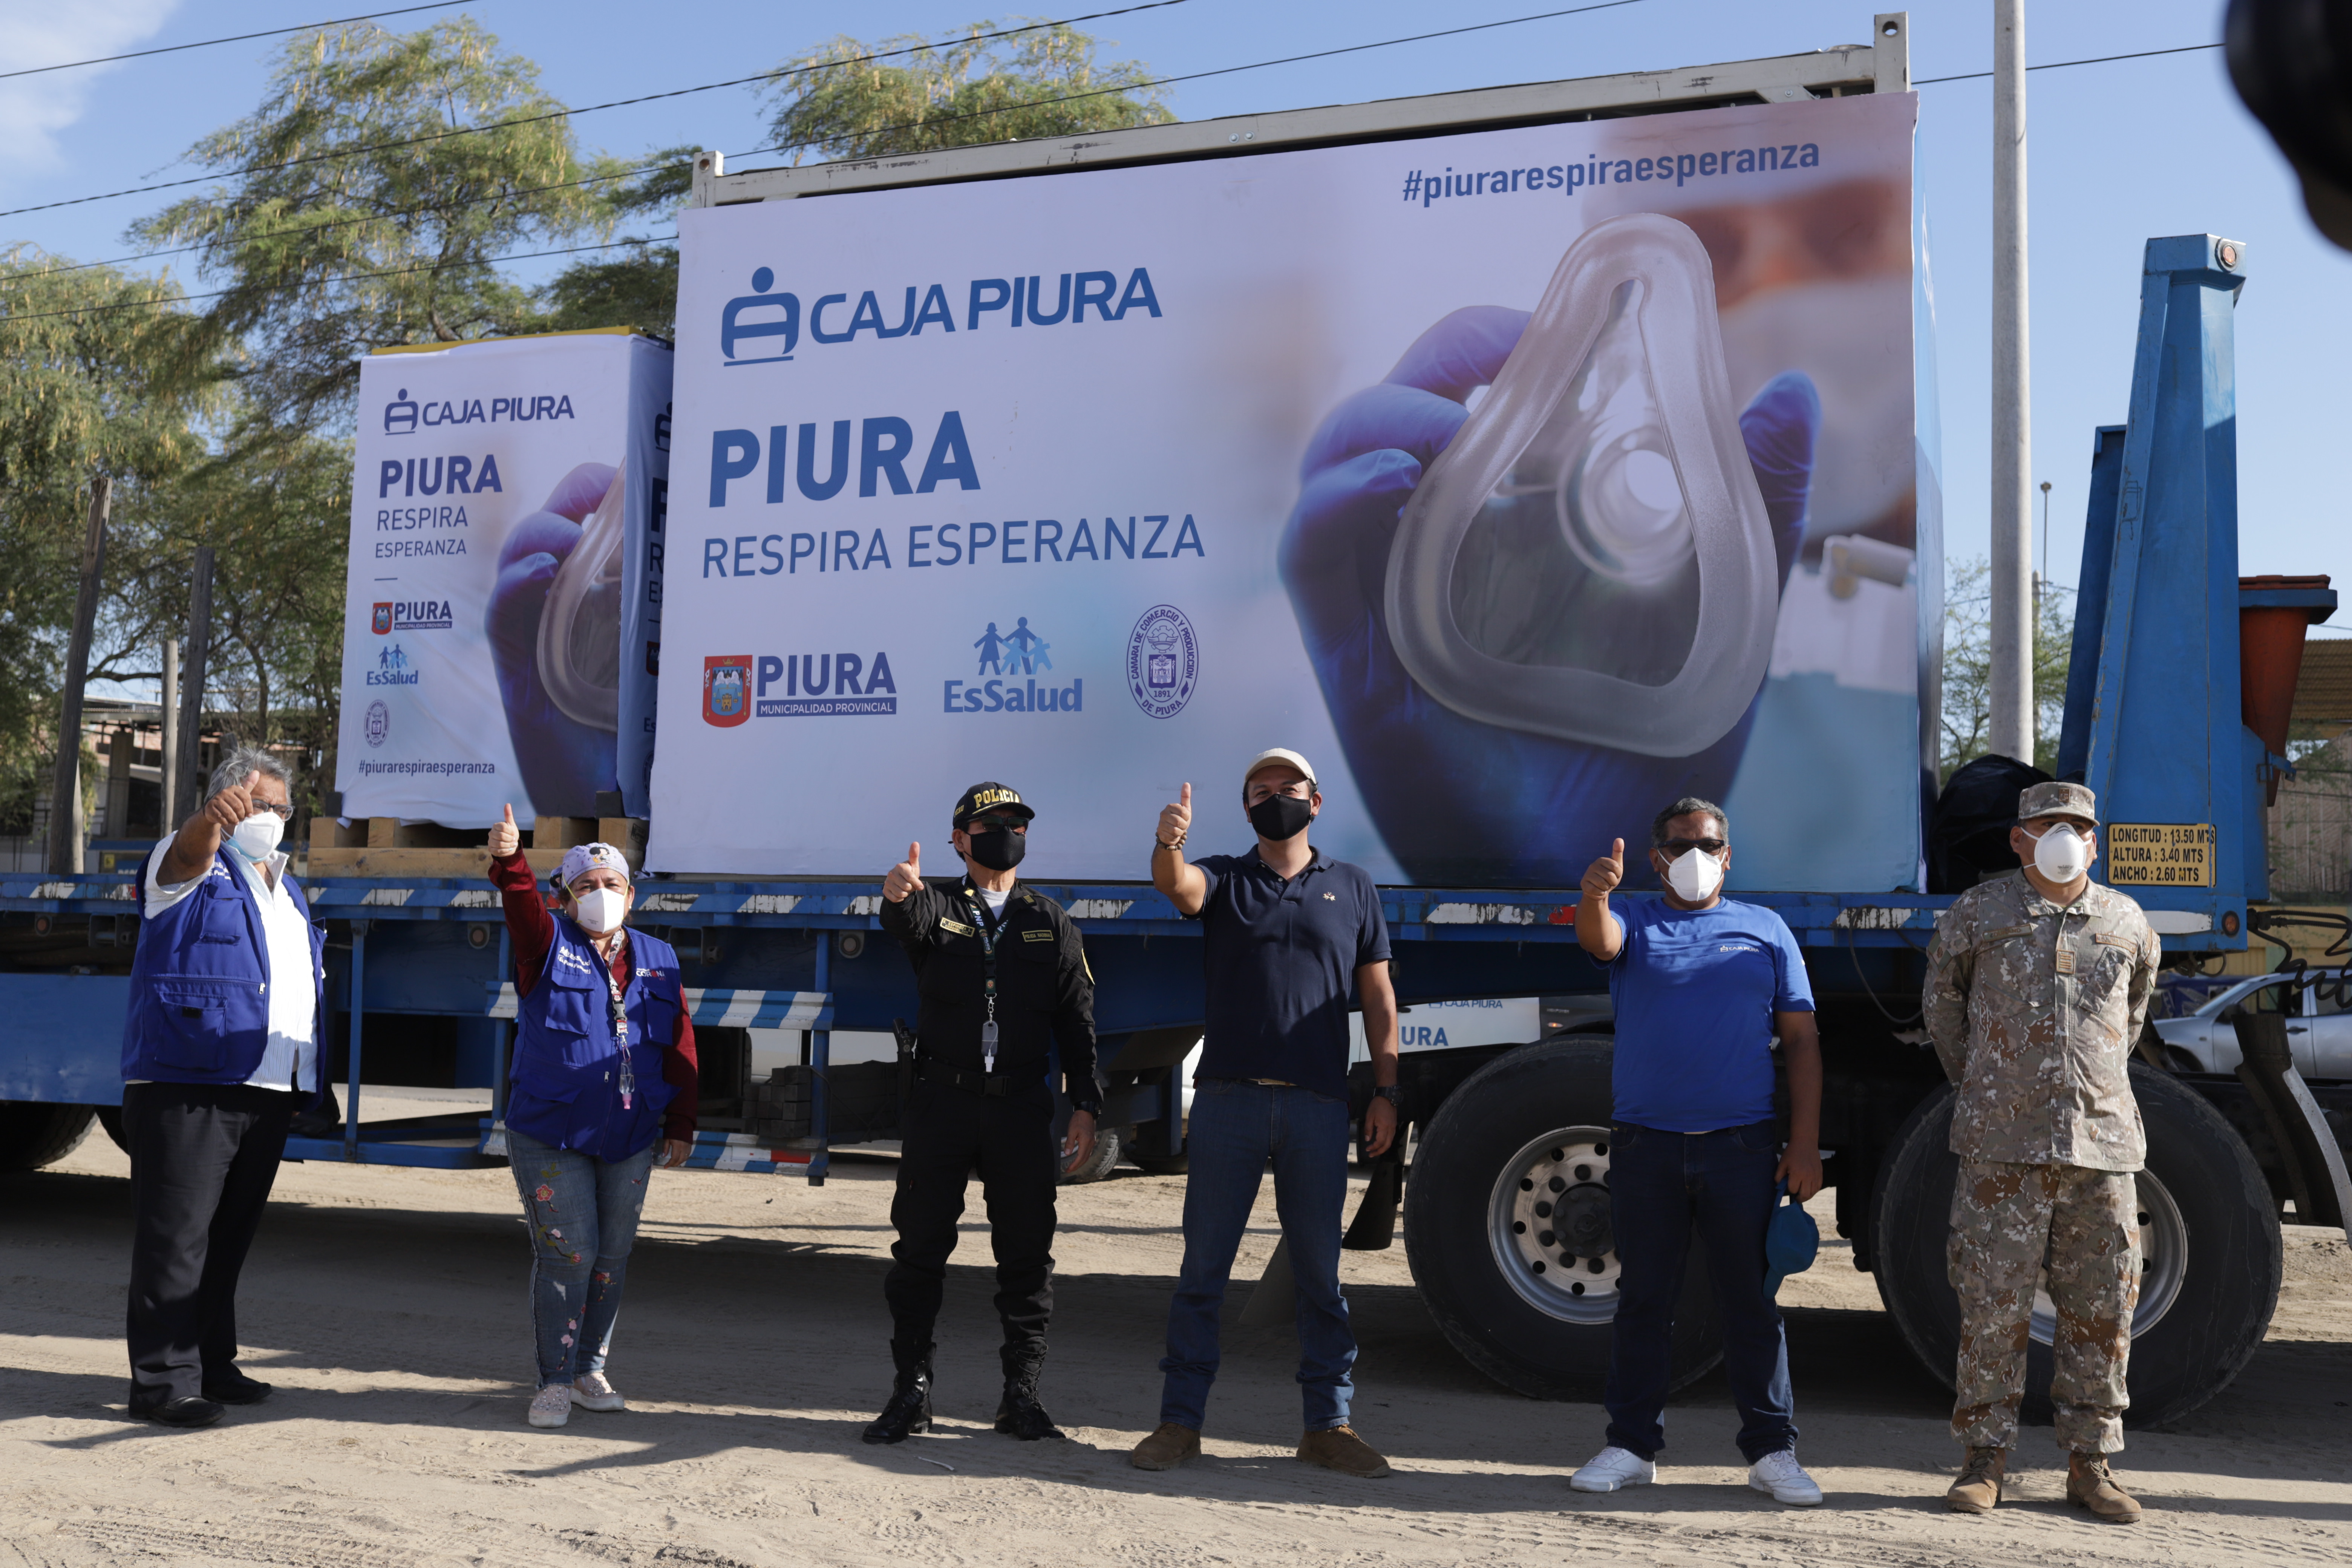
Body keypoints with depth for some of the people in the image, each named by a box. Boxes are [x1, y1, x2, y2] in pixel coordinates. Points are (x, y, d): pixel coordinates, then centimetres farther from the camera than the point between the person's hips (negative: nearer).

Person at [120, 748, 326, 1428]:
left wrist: (311, 1082, 20)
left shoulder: (288, 891, 22)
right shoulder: (191, 867, 0)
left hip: (268, 1091, 8)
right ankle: (163, 1378, -2)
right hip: (188, 1088, -7)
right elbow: (190, 852, -26)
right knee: (179, 1232, -7)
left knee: (230, 1235, 14)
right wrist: (213, 820, -49)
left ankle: (211, 1364, 24)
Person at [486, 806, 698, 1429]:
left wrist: (680, 1126, 5)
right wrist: (508, 861, -45)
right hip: (549, 1137, -4)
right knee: (566, 1254, -5)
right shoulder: (549, 945, -1)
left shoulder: (658, 959, 9)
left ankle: (591, 1371, 26)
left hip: (629, 1140, 4)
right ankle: (555, 1382, 8)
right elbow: (522, 907, -24)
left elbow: (680, 1047, 9)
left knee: (612, 1256, 10)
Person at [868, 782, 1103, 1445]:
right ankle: (911, 1391, 13)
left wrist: (1085, 1103, 0)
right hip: (941, 1099, -1)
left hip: (1021, 1106, 1)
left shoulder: (1050, 923, 12)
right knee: (920, 1245, 2)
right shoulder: (937, 904, 6)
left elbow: (1076, 1019, 9)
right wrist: (899, 894, -45)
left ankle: (1021, 1394, 13)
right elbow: (908, 919, -20)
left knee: (1027, 1251, 3)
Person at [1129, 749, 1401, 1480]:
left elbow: (1377, 996, 13)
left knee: (1320, 1272, 7)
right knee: (1203, 1268, 4)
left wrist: (1386, 1091, 5)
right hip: (1228, 1098, -1)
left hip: (1320, 1107, 1)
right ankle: (1180, 1421, 12)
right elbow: (1176, 885, -14)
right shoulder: (1224, 879, 10)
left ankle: (1329, 1424, 17)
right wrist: (1169, 845, -37)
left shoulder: (1352, 887, 13)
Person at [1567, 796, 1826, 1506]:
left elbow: (1801, 1040, 9)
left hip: (1742, 1146, 0)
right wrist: (1596, 895, -39)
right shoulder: (1635, 924, 10)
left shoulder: (1765, 929, 12)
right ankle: (1632, 1446, 15)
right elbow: (1599, 940, -15)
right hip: (1645, 1145, 0)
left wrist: (1805, 1144, 1)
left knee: (1752, 1301, 4)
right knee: (1643, 1299, 7)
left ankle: (1772, 1450, 12)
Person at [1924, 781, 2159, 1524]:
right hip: (2003, 1145, -2)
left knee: (2102, 1308, 5)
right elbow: (1943, 1002, 19)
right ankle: (1985, 1459, 8)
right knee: (1992, 1304, -2)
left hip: (2103, 1142, 3)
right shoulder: (1978, 912, 4)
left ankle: (2089, 1463, 17)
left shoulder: (2126, 922, 10)